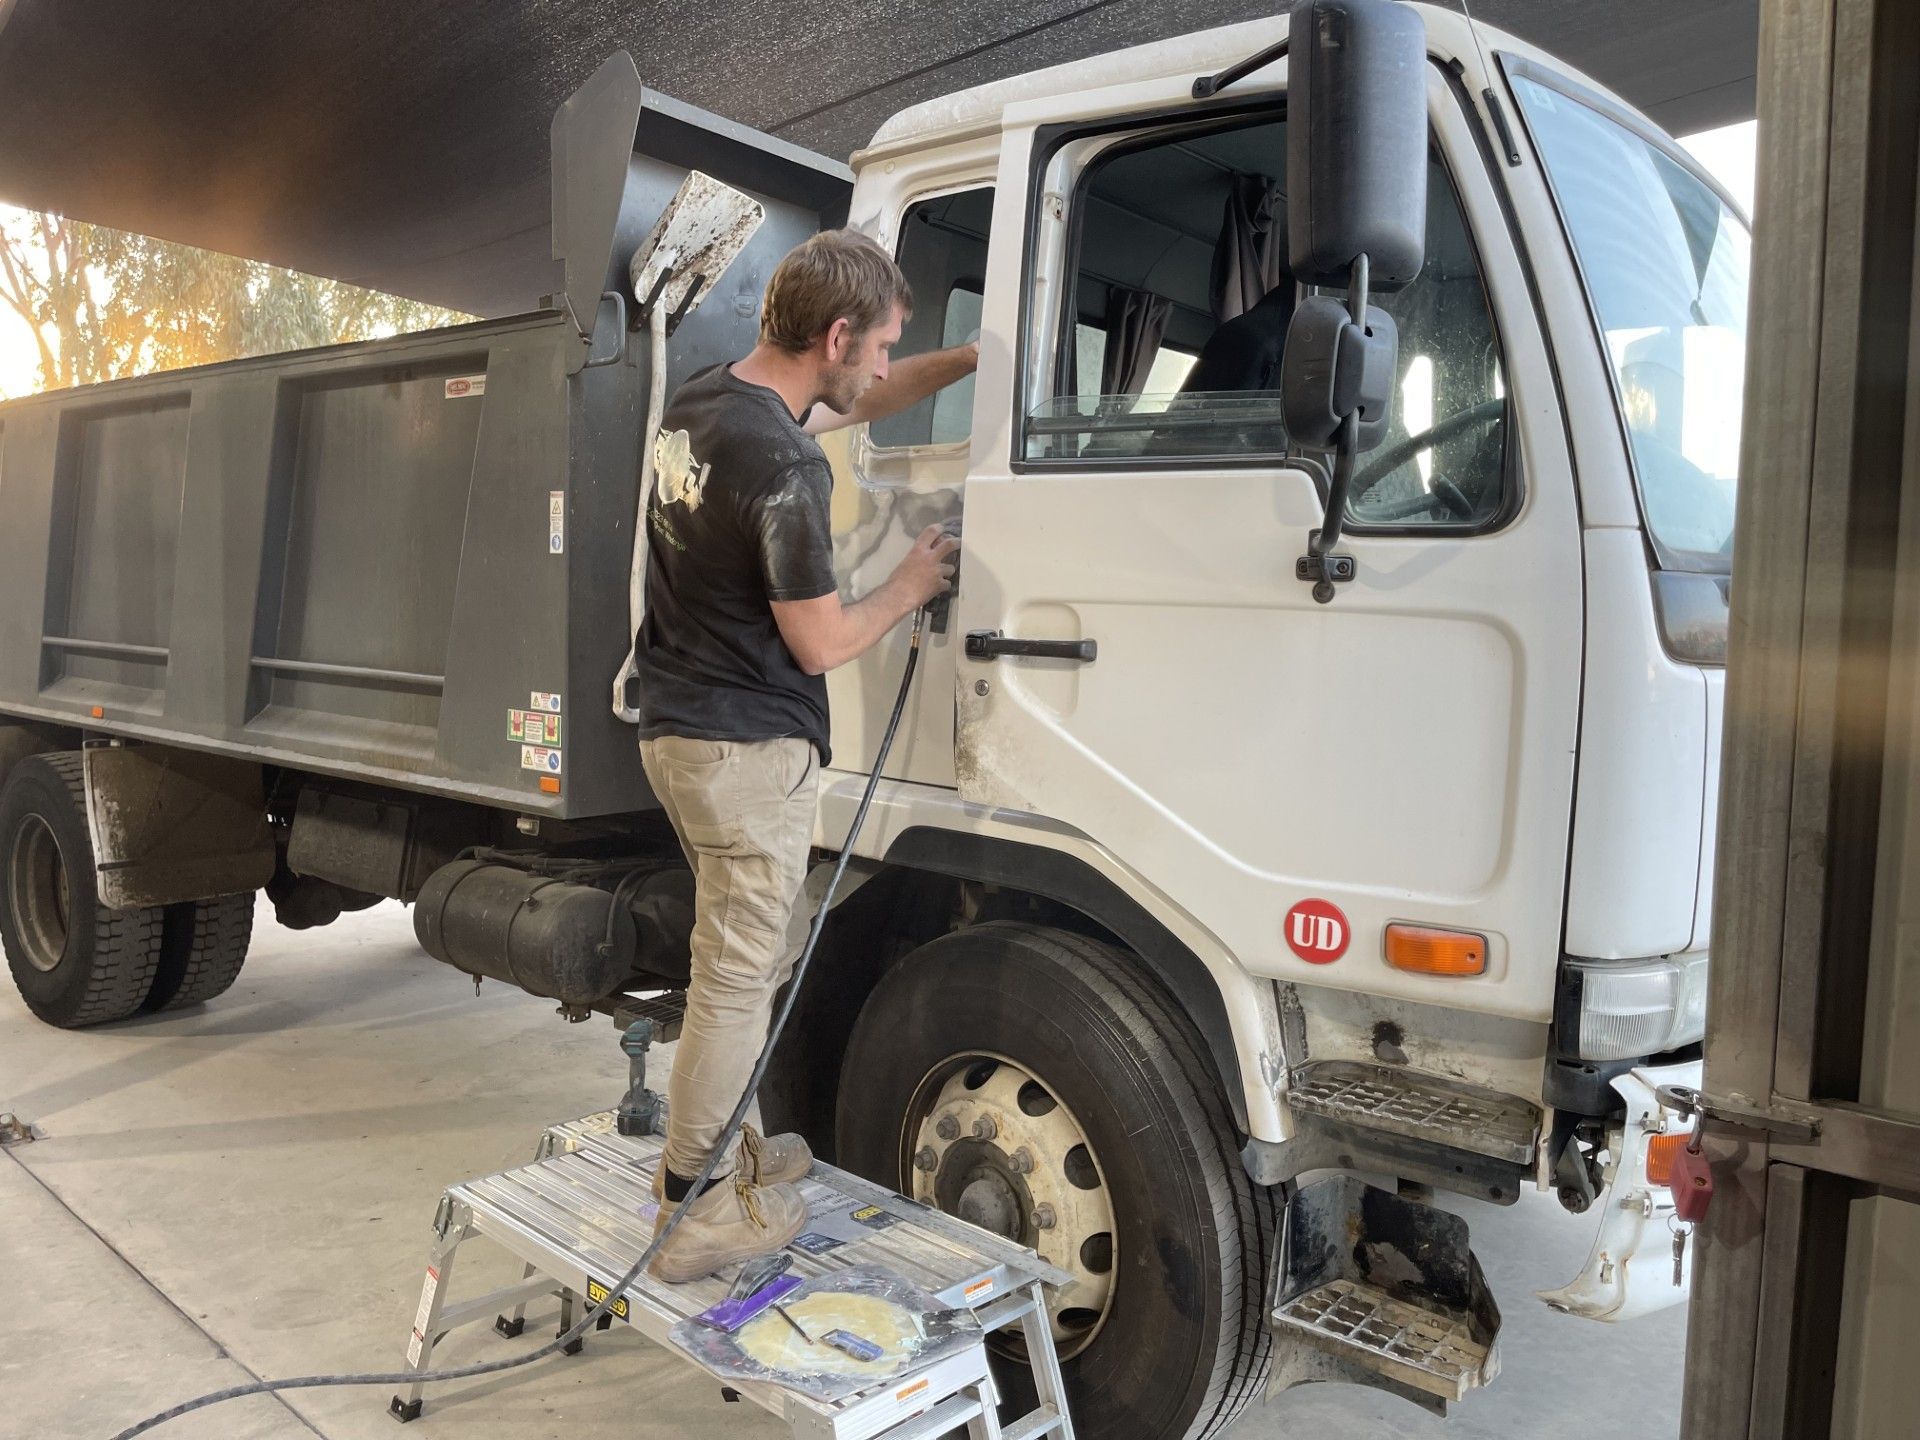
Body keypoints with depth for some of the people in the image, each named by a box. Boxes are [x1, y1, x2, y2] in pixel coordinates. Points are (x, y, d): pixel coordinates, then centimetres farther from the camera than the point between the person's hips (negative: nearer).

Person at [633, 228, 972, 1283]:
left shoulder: (698, 402, 8)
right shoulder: (783, 466, -22)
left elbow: (862, 402, 22)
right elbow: (821, 644, -16)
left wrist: (975, 356, 17)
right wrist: (910, 586, 1)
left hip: (674, 726, 10)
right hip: (749, 749, -10)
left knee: (764, 954, 22)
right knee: (738, 981, 1)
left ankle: (723, 1145, 34)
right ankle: (692, 1215, 14)